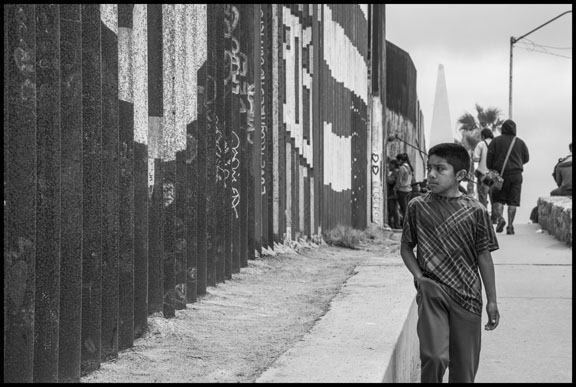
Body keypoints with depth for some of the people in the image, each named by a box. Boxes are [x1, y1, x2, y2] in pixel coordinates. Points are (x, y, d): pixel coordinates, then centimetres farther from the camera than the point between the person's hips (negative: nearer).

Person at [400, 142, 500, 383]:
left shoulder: (475, 211, -2)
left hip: (466, 294, 1)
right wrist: (418, 276, -6)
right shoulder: (417, 207, 1)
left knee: (464, 365, 8)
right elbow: (406, 246, 10)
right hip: (431, 291, -1)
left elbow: (484, 257, 2)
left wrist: (492, 301, 1)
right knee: (435, 356, -18)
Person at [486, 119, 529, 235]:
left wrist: (491, 169, 11)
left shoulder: (496, 141, 1)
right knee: (513, 201, 3)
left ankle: (500, 218, -16)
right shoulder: (520, 142, 5)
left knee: (498, 199, 8)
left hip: (500, 173, -1)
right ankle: (510, 226, -3)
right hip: (516, 174, 1)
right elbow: (526, 158, 12)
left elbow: (489, 158, -3)